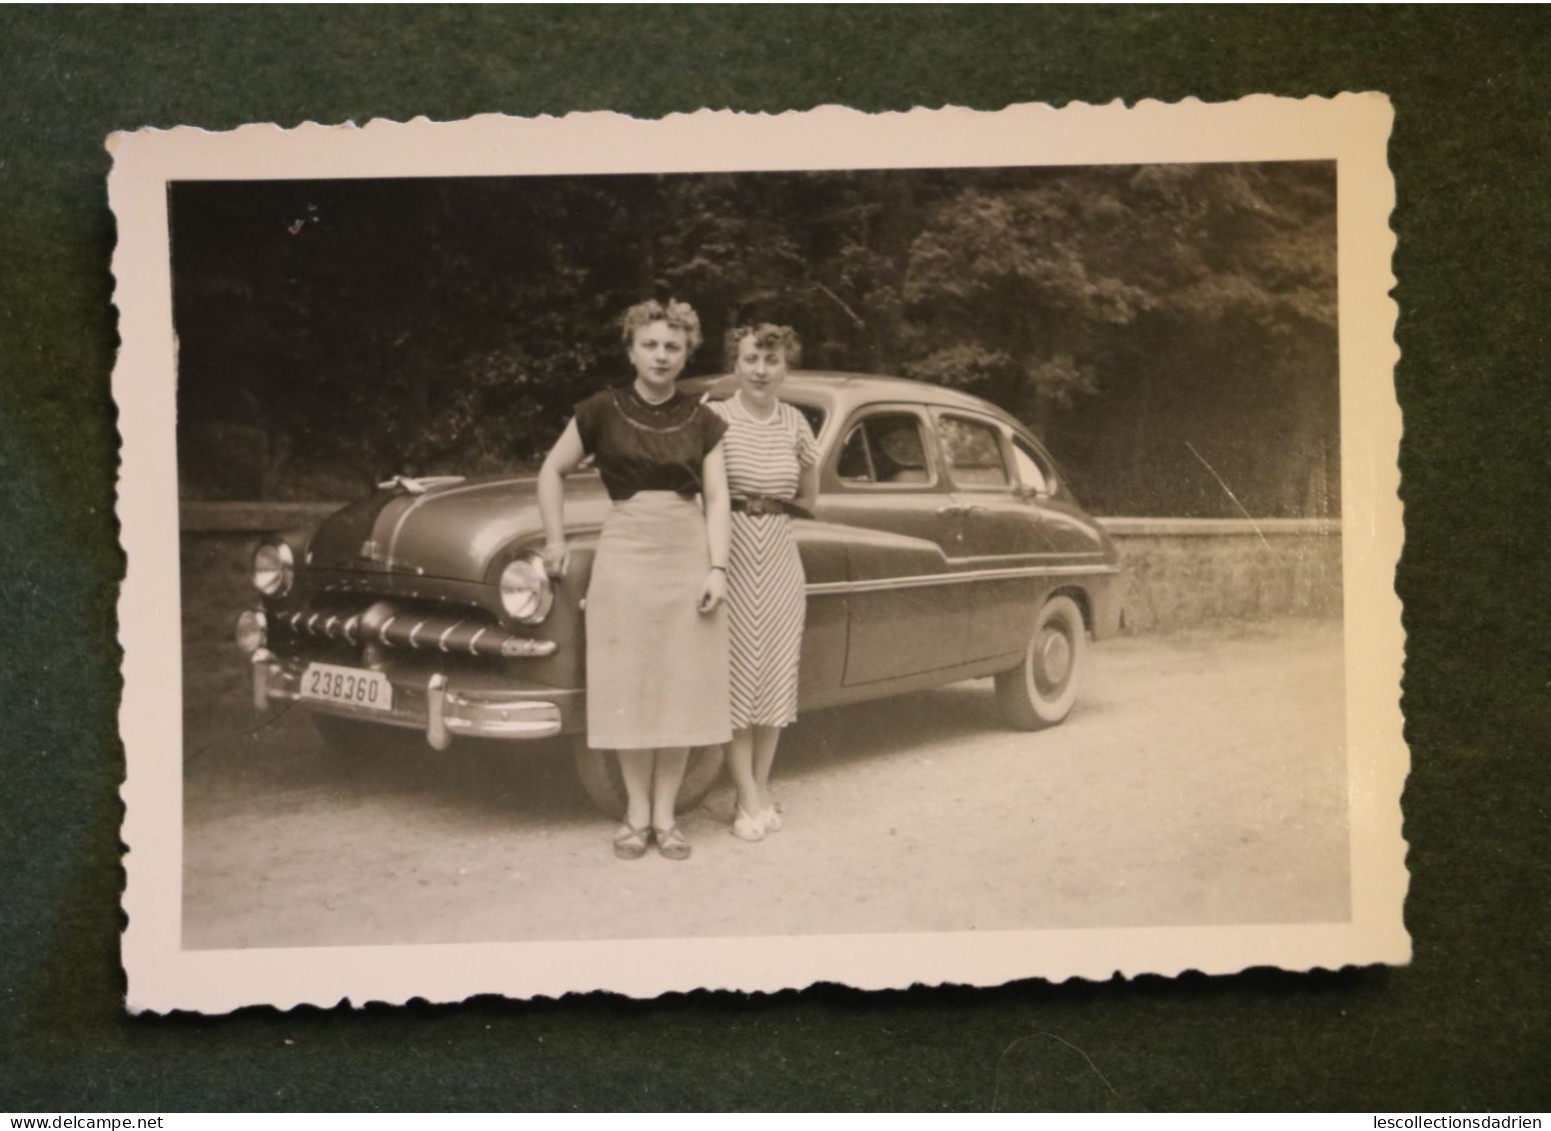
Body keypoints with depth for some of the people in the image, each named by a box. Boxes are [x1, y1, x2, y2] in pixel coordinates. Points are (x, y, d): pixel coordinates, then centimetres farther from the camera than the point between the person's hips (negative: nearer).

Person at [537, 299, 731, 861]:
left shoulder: (702, 421, 5)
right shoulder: (602, 411, 0)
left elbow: (716, 499, 4)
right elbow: (552, 471, 10)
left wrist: (717, 568, -6)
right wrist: (555, 540, 5)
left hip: (689, 556, 2)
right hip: (625, 554, -1)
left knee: (682, 689, 3)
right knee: (630, 689, 1)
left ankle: (665, 814, 13)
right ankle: (636, 811, 13)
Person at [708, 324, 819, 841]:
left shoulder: (795, 424, 5)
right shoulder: (713, 417, -6)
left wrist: (772, 510, 6)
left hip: (780, 561, 4)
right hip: (728, 559, -3)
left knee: (774, 673, 7)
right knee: (734, 673, -1)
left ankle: (760, 785, 19)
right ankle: (749, 798, 4)